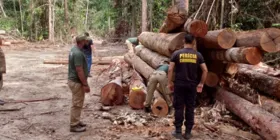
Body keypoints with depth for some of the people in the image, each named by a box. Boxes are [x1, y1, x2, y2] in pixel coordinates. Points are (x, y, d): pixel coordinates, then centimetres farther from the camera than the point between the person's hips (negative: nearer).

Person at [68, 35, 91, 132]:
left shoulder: (74, 49, 7)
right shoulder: (78, 54, -25)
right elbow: (79, 71, -26)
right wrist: (85, 84, -19)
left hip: (74, 80, 10)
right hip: (77, 82, -10)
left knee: (77, 103, 19)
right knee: (77, 104, 0)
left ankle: (76, 122, 31)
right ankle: (74, 125, 10)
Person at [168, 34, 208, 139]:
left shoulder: (177, 54, -3)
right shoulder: (198, 55, 1)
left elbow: (170, 69, -8)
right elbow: (205, 70, -1)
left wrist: (170, 83, 2)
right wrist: (201, 83, 8)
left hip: (179, 84, -1)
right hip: (192, 85, 2)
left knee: (179, 108, 5)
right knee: (190, 108, 8)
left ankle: (178, 131, 10)